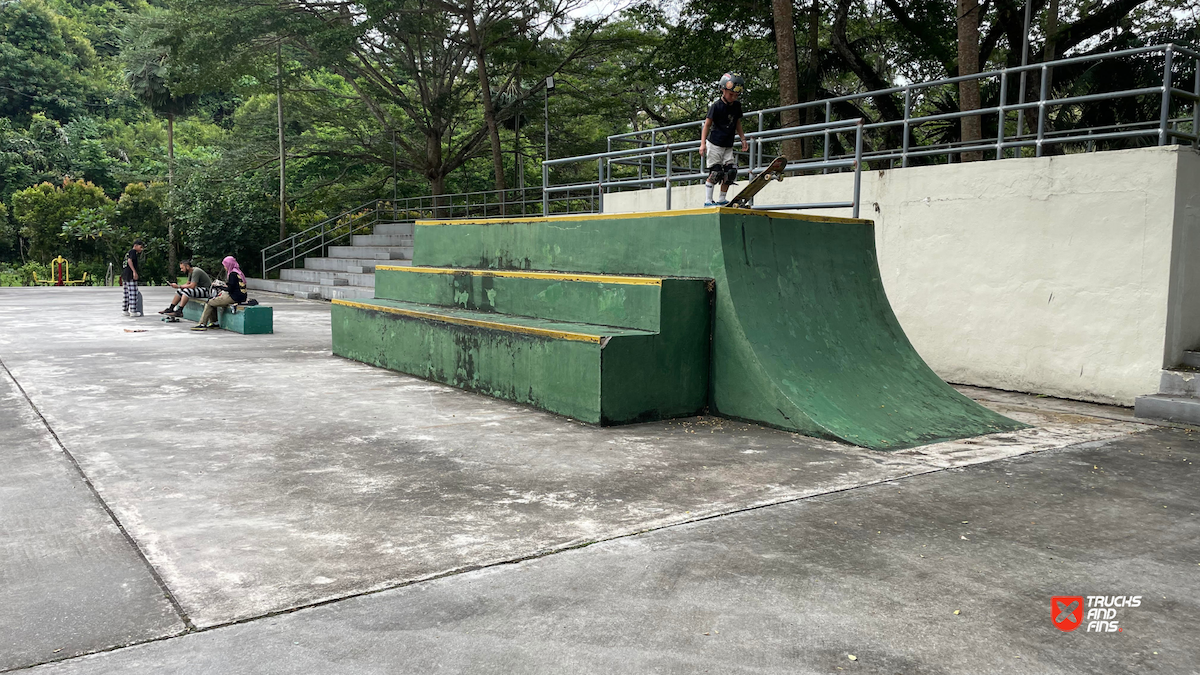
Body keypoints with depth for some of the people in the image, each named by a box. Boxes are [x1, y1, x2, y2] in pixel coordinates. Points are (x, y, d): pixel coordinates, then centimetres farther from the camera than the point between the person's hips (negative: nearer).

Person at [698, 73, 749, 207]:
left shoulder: (737, 105, 6)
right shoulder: (716, 106, -12)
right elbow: (707, 124, -11)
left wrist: (743, 139, 13)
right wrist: (703, 143, -18)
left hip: (728, 145, 6)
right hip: (714, 144, -6)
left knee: (730, 172, -1)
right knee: (716, 172, -11)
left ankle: (722, 199, 12)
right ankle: (708, 200, -2)